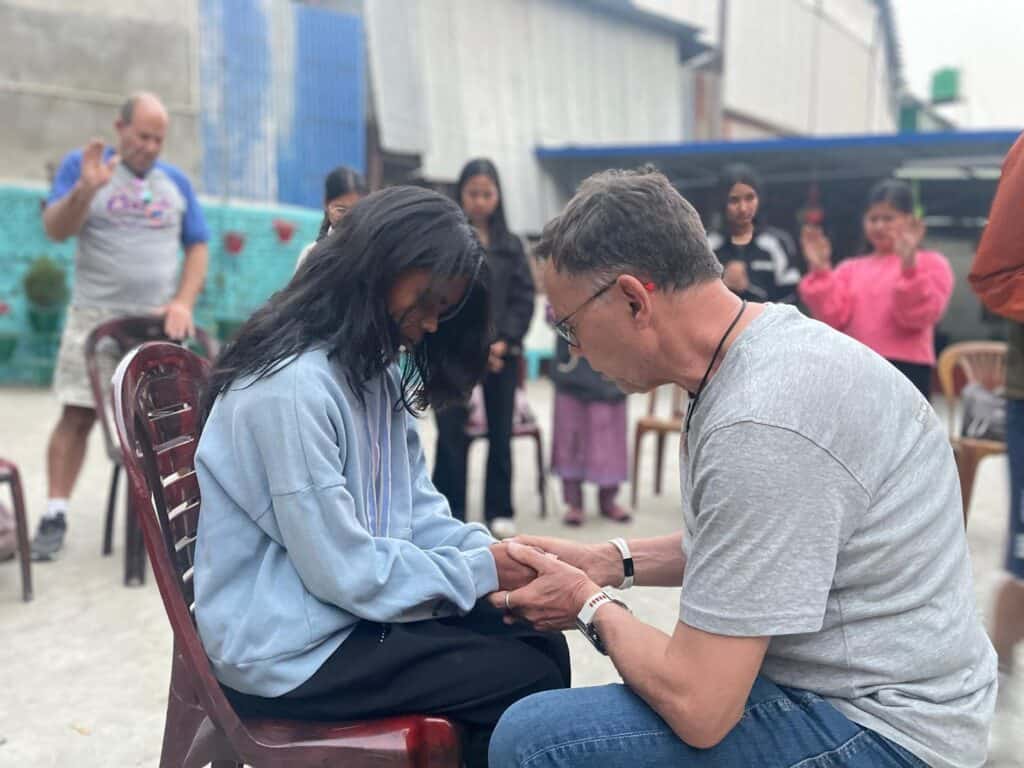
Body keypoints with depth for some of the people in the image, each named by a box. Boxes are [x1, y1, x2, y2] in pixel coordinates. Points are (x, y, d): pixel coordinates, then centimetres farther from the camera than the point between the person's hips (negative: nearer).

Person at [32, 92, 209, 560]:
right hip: (97, 320, -2)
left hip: (160, 323, 2)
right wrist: (86, 188, -24)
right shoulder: (82, 164, 3)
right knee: (77, 416, -5)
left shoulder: (176, 181, 10)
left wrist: (184, 302, -4)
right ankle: (55, 516, 1)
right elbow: (55, 230, -6)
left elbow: (197, 247, 11)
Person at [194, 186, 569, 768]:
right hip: (291, 649, -9)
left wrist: (493, 553, -9)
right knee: (526, 679, -12)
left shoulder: (377, 372, 9)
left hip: (354, 605, 9)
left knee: (540, 645, 0)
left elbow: (418, 510, 8)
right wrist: (481, 571, -16)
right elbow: (343, 569, -24)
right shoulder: (292, 387, -24)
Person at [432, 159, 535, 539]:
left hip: (502, 353, 3)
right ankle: (450, 512, 9)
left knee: (501, 434, 8)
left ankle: (500, 511, 19)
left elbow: (524, 297, 5)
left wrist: (503, 341, -9)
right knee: (452, 436, -2)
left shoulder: (511, 245, 10)